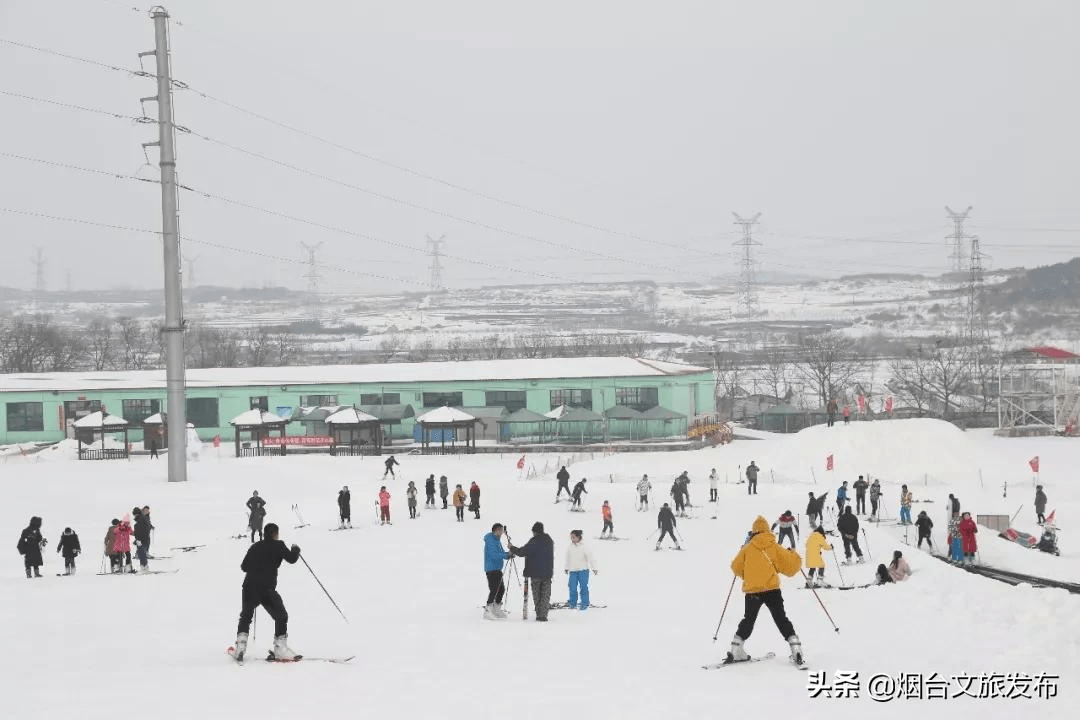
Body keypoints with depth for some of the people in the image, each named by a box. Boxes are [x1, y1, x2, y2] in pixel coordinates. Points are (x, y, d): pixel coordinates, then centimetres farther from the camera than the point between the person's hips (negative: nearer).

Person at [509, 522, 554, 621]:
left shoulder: (534, 541, -12)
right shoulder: (550, 541, 7)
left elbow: (521, 552, -12)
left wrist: (512, 548, 5)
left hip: (535, 573, -4)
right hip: (548, 573, 4)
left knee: (537, 595, 9)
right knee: (545, 595, 4)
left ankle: (539, 615, 9)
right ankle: (543, 615, -4)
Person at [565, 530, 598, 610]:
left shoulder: (584, 547, -6)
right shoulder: (569, 547, 6)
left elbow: (590, 558, -5)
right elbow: (568, 559, 20)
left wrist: (594, 568, -8)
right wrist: (566, 568, 27)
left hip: (583, 570, -3)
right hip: (573, 571, 3)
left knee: (583, 588, -3)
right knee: (572, 588, 0)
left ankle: (585, 604, 5)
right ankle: (572, 604, 13)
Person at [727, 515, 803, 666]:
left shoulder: (747, 549, 2)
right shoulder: (774, 547, 2)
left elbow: (736, 568, 9)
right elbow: (791, 565, 3)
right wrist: (794, 556, 24)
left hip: (752, 591, 0)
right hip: (772, 590, 0)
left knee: (748, 620, 16)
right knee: (781, 620, 8)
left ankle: (736, 649, 11)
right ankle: (795, 648, -3)